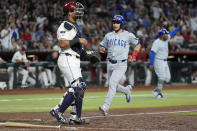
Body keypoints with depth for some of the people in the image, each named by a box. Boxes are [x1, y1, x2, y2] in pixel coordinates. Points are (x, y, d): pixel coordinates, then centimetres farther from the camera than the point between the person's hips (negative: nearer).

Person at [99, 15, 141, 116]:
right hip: (110, 64, 5)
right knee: (114, 86, 13)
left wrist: (133, 56, 1)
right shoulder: (108, 35, 8)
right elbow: (102, 46, 16)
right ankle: (127, 90, 44)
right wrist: (102, 49, -9)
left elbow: (138, 44, 11)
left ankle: (106, 107, -26)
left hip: (121, 65, -5)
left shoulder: (128, 35, -2)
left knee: (112, 84, -20)